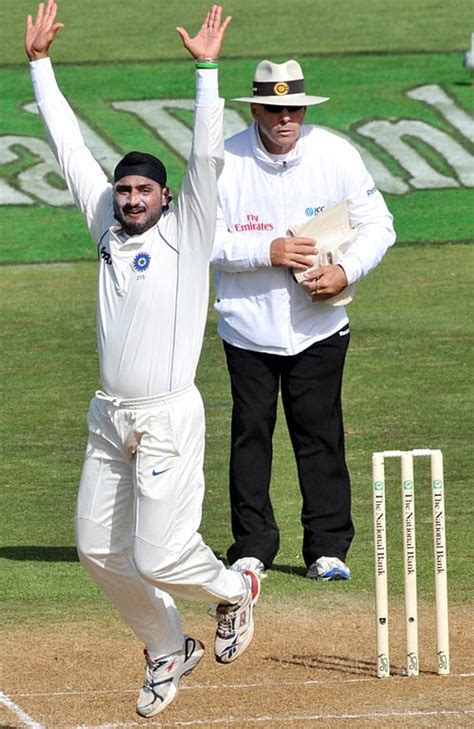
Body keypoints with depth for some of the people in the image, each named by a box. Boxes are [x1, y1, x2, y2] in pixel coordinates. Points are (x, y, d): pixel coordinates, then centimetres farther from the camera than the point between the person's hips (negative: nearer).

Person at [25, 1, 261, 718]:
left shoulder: (185, 233, -3)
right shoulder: (110, 229, 10)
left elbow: (206, 159, -15)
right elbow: (70, 147, 12)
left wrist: (206, 69, -22)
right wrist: (40, 61, 12)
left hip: (169, 418, -6)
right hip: (110, 417, 6)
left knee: (158, 556, -9)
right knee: (99, 550, 6)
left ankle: (233, 590, 23)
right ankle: (168, 651, 24)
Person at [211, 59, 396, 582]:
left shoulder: (337, 155, -4)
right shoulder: (226, 161, -8)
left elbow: (377, 224, 2)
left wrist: (346, 270, -15)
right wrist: (267, 251, -20)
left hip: (318, 328, 0)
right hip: (248, 327, 0)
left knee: (320, 435, 1)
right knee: (250, 435, 4)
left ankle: (328, 548, 9)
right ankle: (252, 547, 14)